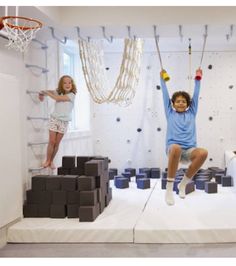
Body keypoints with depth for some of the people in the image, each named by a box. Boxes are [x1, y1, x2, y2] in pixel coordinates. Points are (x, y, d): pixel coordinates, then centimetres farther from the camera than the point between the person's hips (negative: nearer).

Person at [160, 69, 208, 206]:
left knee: (203, 153, -34)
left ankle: (183, 184, -11)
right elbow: (165, 95, 20)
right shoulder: (170, 113, 17)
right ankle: (169, 188, -31)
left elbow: (196, 95, 24)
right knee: (176, 148, -42)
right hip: (174, 148, -2)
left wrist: (198, 79, 26)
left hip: (189, 150, 3)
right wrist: (163, 79, 24)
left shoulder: (191, 113, 20)